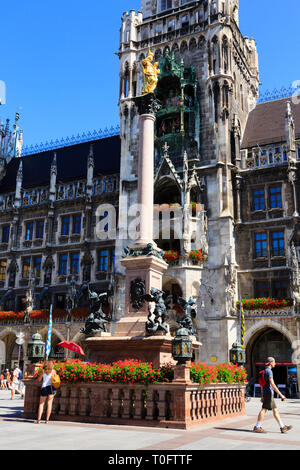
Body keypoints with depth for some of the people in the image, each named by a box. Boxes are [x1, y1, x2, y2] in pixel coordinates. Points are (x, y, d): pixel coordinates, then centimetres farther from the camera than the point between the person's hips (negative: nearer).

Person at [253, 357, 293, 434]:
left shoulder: (265, 371, 17)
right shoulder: (269, 371, -14)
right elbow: (273, 385, -20)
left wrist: (262, 396, 22)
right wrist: (280, 395, -19)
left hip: (266, 394, 10)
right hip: (269, 393, -10)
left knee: (275, 410, 10)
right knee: (264, 410, -5)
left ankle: (282, 427, 13)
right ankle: (257, 427, 0)